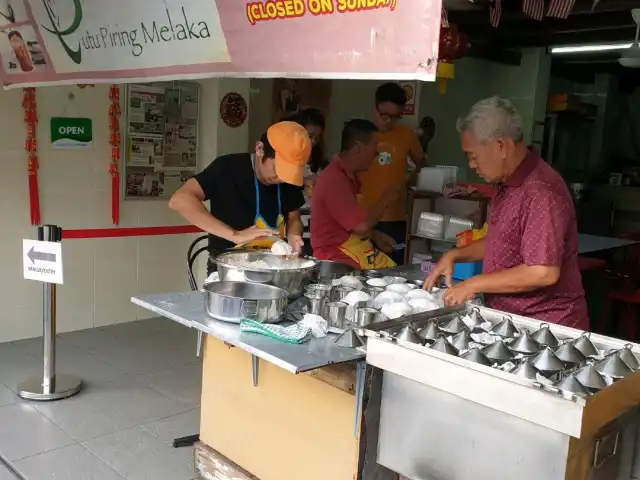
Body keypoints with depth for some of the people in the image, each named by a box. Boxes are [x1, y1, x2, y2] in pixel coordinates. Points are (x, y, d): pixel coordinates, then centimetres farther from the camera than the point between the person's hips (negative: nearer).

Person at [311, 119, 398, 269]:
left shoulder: (347, 176, 11)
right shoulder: (334, 179, -20)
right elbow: (362, 226, -21)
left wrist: (376, 236, 7)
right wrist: (385, 200, -7)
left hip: (356, 251, 9)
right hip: (337, 259, -9)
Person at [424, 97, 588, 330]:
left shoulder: (541, 191, -21)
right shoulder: (507, 184, 10)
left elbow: (544, 273, -26)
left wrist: (474, 284, -18)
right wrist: (454, 255, 8)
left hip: (547, 327, -8)